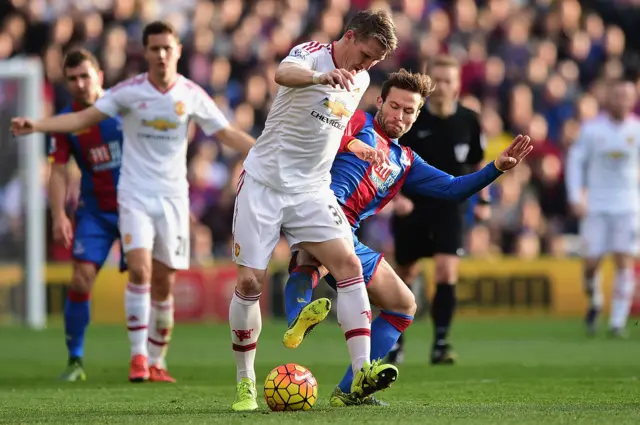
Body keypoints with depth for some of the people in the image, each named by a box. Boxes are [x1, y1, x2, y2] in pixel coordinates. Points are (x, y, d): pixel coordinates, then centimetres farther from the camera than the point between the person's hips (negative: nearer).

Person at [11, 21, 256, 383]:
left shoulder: (192, 95, 0)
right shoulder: (129, 91, -5)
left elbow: (228, 134, 6)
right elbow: (84, 118, -7)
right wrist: (36, 125, -19)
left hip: (173, 197, 2)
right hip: (135, 194, -2)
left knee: (164, 283, 4)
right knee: (140, 269, -19)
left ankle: (156, 361, 17)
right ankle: (138, 355, -13)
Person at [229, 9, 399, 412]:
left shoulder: (360, 82, 9)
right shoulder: (313, 53, -12)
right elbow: (284, 73, -39)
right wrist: (322, 77, -58)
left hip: (311, 191, 5)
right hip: (264, 182, -5)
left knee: (349, 264, -15)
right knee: (250, 281, -4)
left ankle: (362, 372, -21)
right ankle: (245, 384, 11)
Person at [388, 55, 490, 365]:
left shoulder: (468, 121, -3)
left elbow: (478, 163, 12)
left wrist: (483, 200, 6)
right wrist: (396, 195, -17)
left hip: (450, 208, 0)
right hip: (412, 206, 0)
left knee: (447, 272, -16)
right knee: (405, 274, 11)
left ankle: (440, 344, -14)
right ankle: (395, 339, 32)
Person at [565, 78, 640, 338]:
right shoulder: (592, 129, 1)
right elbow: (575, 160, 6)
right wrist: (575, 197, -4)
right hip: (596, 207, 0)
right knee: (591, 262, -4)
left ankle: (618, 321, -4)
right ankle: (595, 302, 26)